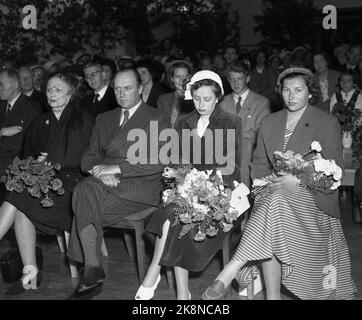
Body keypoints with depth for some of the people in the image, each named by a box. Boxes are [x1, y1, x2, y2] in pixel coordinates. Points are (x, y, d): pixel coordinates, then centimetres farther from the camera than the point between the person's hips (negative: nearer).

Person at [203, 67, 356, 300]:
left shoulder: (327, 123, 1)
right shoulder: (269, 123, 14)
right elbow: (259, 163, 15)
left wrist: (298, 180, -18)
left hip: (313, 196, -4)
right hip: (276, 192, 4)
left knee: (275, 203, -34)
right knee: (270, 238, -25)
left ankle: (230, 272, -38)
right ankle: (273, 295, -15)